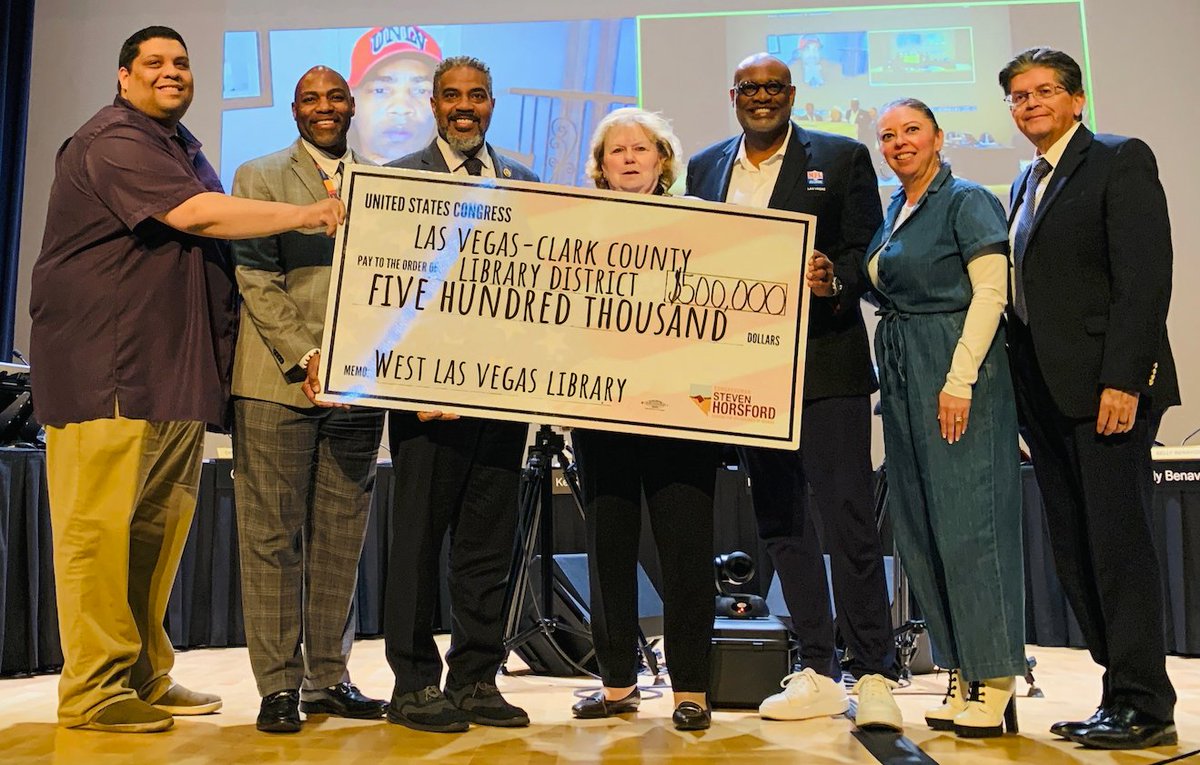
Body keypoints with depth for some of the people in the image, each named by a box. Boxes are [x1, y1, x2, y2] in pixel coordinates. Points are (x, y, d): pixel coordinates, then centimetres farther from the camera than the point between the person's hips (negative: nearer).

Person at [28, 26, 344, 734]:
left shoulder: (185, 148, 24)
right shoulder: (114, 141, -7)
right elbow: (195, 215, -20)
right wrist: (306, 214, -13)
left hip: (177, 370, 9)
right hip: (109, 369, -9)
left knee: (162, 527, 9)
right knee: (100, 525, -6)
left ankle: (146, 677, 17)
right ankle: (92, 690, 0)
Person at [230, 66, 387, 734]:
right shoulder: (260, 177, 7)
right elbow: (256, 277, -3)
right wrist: (305, 358, -14)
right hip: (279, 381, -3)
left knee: (341, 541, 7)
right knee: (274, 538, 0)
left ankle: (329, 678, 16)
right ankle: (279, 684, 8)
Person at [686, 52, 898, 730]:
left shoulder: (842, 158, 5)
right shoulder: (705, 167, 16)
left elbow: (869, 253, 0)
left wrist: (836, 280, -22)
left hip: (827, 362, -4)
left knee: (849, 517, -6)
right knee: (779, 519, 8)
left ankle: (874, 675, 3)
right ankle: (818, 673, 17)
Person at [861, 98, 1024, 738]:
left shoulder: (967, 200, -4)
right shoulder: (891, 213, 17)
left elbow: (990, 291, -12)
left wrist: (959, 380, -19)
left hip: (957, 370, -8)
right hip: (901, 374, 8)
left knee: (968, 520, -7)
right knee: (919, 529, 7)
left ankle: (995, 681, 4)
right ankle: (961, 676, 16)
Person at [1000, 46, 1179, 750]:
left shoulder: (1120, 160, -2)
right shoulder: (1027, 184, 21)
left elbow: (1146, 276, -12)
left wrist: (1123, 380, -20)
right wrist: (1027, 393, 11)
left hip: (1106, 385, -8)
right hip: (1047, 394, 8)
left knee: (1118, 543, -5)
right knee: (1074, 553, 8)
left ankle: (1144, 706, 5)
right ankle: (1126, 696, 17)